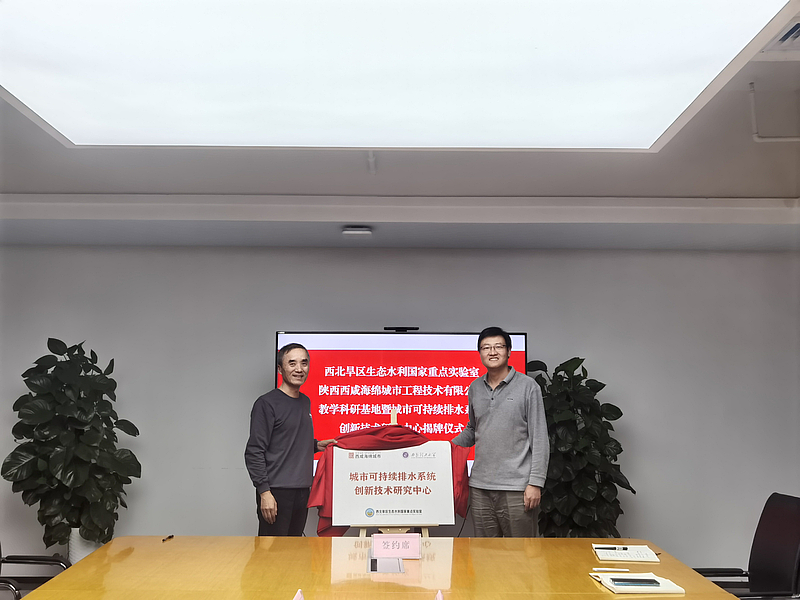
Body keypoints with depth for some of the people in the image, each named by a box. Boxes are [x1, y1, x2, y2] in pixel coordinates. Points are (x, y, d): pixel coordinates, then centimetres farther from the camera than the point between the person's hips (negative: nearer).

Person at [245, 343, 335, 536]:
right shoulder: (267, 403, -7)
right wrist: (264, 492, -17)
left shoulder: (305, 402, 16)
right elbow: (254, 452, -11)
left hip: (302, 491, 7)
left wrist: (316, 445, 10)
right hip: (276, 493, -7)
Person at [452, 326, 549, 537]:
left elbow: (539, 438, -5)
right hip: (480, 488, 5)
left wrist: (535, 482, -11)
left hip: (517, 488, -4)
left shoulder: (527, 386, -3)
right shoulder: (475, 388, 12)